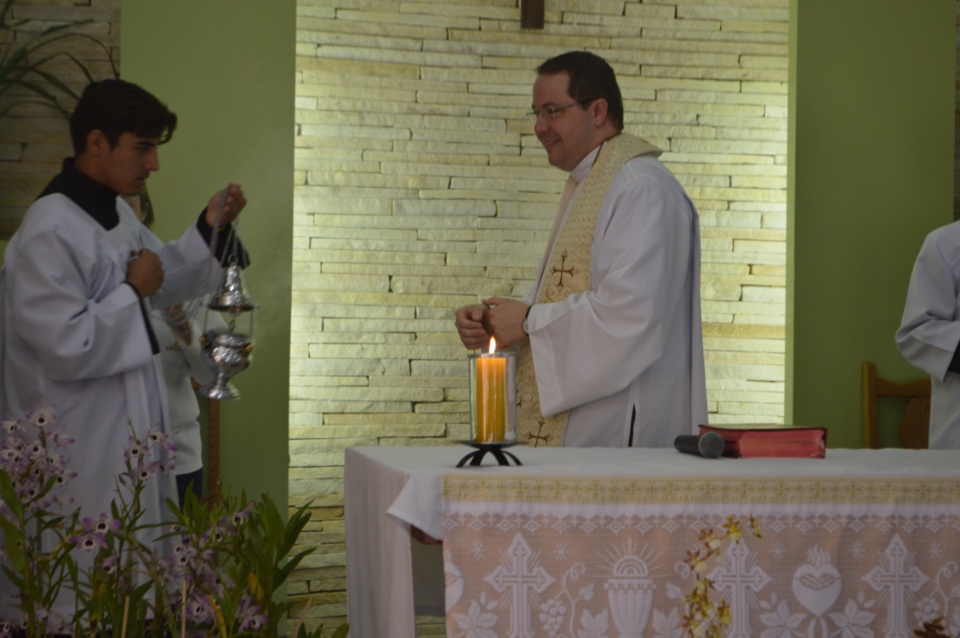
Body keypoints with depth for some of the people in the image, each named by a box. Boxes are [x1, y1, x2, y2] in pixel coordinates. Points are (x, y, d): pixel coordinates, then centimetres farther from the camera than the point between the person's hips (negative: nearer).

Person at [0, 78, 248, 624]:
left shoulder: (118, 213, 6)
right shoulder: (50, 232, -23)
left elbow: (166, 281, 21)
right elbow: (67, 347, -27)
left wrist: (210, 228, 6)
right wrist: (132, 292, -17)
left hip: (128, 429, 10)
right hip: (80, 450, -10)